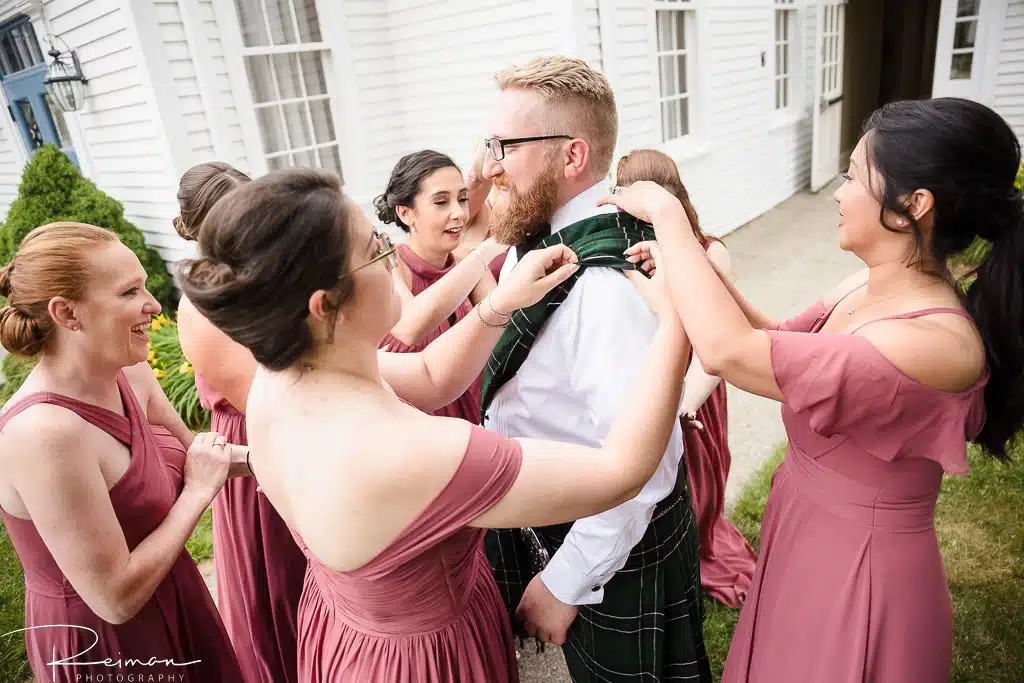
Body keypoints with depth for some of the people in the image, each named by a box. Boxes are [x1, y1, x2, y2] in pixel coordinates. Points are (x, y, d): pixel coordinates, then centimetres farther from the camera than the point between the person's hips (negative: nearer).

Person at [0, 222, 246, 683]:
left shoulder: (130, 376, -10)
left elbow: (189, 454, 6)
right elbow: (116, 598, -27)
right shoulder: (45, 433, -32)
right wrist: (199, 491, -18)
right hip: (104, 642, -7)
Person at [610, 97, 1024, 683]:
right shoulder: (871, 289, -6)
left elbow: (728, 351, -40)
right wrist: (692, 263, -8)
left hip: (856, 571, -7)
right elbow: (777, 340, 7)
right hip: (805, 530, 8)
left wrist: (667, 215, -29)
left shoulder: (937, 346, -32)